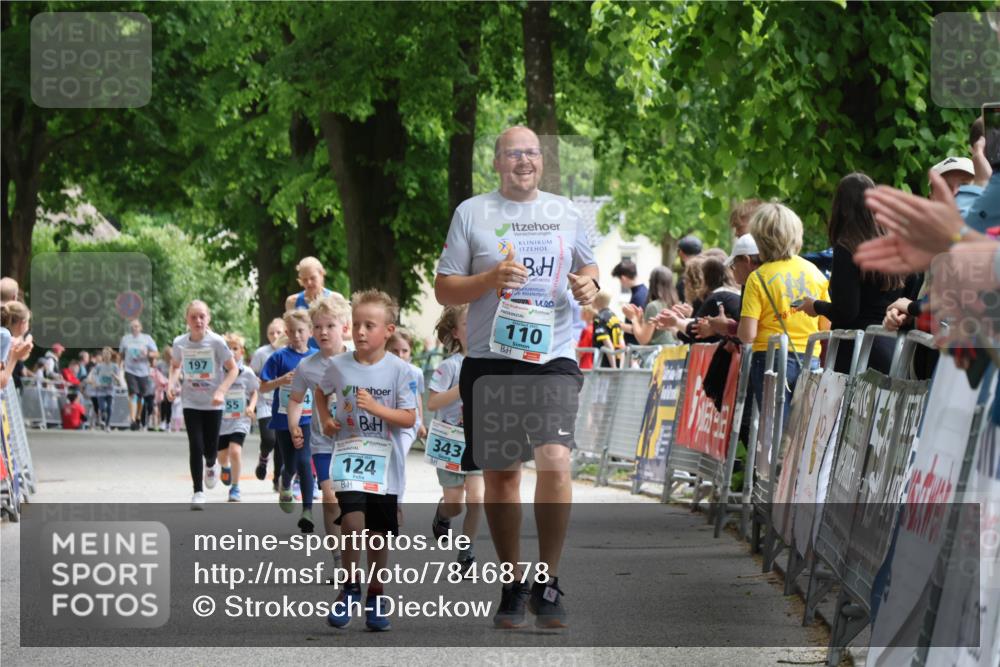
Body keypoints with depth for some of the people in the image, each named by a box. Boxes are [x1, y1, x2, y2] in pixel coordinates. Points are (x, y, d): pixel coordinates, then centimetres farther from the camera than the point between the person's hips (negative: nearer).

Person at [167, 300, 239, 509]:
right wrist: (171, 383, -3)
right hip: (190, 403, 1)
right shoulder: (180, 343, -4)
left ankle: (211, 465, 40)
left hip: (213, 403, -1)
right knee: (196, 446, -8)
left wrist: (221, 391, -19)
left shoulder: (216, 342, -13)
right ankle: (198, 491, 2)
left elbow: (233, 369, -7)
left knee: (210, 448, 2)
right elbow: (175, 366, 15)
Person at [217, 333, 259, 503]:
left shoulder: (247, 373, -5)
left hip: (240, 420, -2)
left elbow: (254, 393, 7)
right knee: (222, 454, 15)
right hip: (221, 420, 2)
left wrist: (251, 407, -10)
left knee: (235, 451, -19)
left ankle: (235, 488, -4)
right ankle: (225, 468, 54)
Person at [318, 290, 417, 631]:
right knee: (353, 521, -19)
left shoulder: (399, 369, -7)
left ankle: (376, 594, 24)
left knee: (379, 532, 8)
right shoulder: (340, 366, -1)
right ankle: (350, 587, -3)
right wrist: (325, 420, 7)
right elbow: (321, 391, 22)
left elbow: (409, 418, -8)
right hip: (349, 454, 0)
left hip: (385, 462, 0)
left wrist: (376, 408, -22)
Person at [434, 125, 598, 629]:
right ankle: (513, 584, 19)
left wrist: (588, 286, 2)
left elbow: (588, 268, 26)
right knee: (500, 473, 5)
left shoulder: (564, 212, 13)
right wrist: (491, 279, -14)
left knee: (554, 460, -18)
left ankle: (547, 580, -6)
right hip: (490, 361, 0)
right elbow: (444, 289, 4)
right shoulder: (471, 213, 6)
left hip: (553, 359, 0)